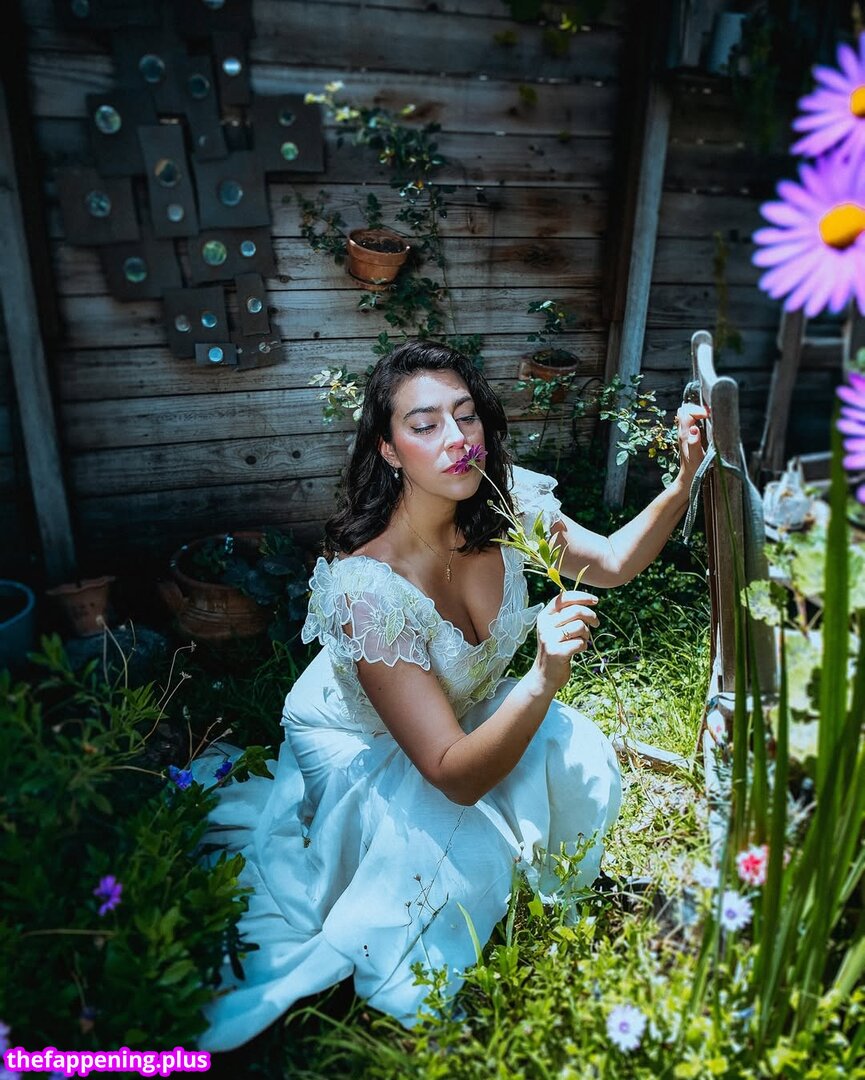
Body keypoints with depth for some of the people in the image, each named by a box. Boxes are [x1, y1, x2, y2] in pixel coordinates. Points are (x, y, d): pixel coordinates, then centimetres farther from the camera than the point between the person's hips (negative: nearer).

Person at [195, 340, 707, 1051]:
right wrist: (545, 679, -51)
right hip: (359, 744, -5)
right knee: (466, 846, -27)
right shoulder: (366, 586, -38)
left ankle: (544, 893, 16)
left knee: (580, 762, -18)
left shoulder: (503, 501, -21)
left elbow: (611, 564, -4)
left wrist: (685, 479, -19)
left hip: (468, 710, 5)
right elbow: (457, 778, -36)